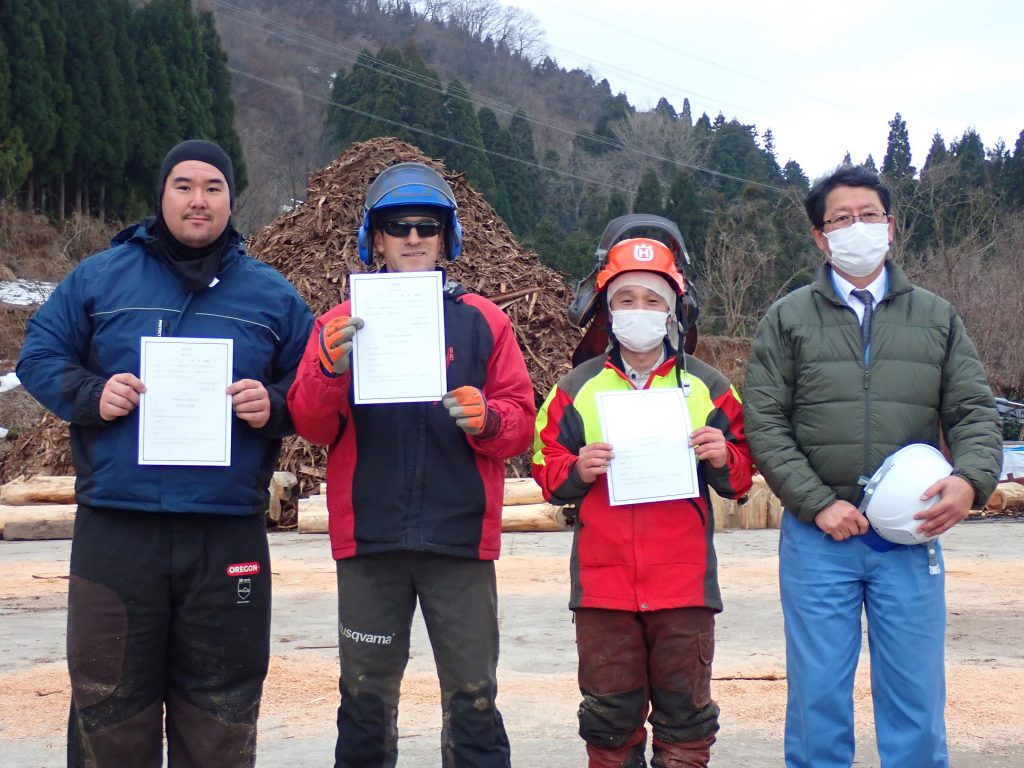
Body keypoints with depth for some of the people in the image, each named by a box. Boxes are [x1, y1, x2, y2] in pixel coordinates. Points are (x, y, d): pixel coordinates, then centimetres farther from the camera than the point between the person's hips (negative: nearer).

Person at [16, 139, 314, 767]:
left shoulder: (272, 295, 10)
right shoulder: (99, 277, 8)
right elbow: (39, 356, 9)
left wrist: (273, 408, -9)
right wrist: (91, 394, -9)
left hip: (229, 538, 1)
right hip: (114, 533, 0)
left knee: (220, 715, 8)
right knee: (109, 702, 5)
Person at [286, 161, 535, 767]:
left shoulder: (482, 321, 6)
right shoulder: (344, 322, 8)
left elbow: (521, 421, 3)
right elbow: (311, 426, 1)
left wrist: (487, 419, -18)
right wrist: (329, 370, -18)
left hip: (460, 536, -1)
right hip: (370, 538, 1)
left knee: (473, 699, 4)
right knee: (367, 700, 10)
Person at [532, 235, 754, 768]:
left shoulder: (707, 387, 6)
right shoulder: (577, 389, 6)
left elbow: (741, 481, 9)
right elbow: (548, 475, 7)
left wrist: (723, 458, -12)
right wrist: (577, 470, -13)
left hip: (684, 584, 0)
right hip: (603, 585, 0)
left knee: (685, 716, 8)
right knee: (610, 720, 9)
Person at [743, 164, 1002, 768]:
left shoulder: (937, 318, 11)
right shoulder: (788, 320, 5)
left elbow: (974, 411, 7)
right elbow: (765, 424, -1)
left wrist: (971, 478, -14)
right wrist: (819, 503, -11)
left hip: (911, 540, 1)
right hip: (818, 539, -1)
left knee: (917, 701, 5)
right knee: (818, 698, 4)